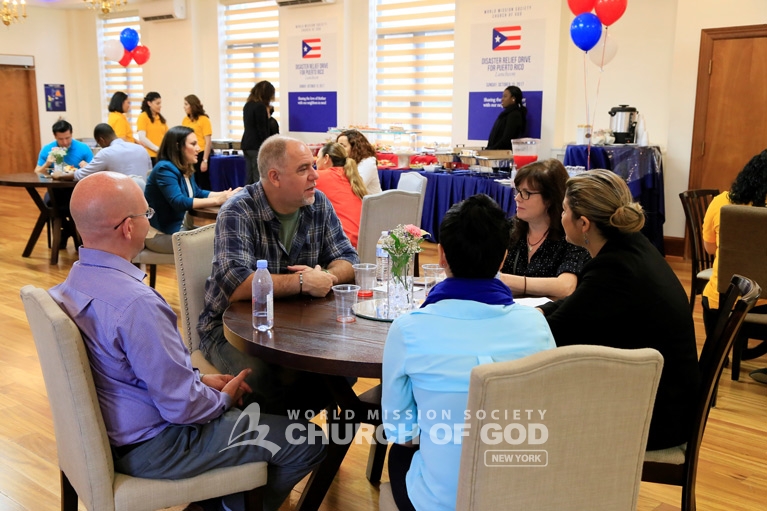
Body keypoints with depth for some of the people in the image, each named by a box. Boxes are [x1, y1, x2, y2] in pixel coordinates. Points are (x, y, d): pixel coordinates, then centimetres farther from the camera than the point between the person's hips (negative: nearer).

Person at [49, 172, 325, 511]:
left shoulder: (75, 281, -1)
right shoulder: (135, 303, -32)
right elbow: (182, 406, -27)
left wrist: (199, 379, 7)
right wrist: (224, 398, -7)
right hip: (151, 447, -9)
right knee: (307, 443, -2)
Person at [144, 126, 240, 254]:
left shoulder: (186, 170, 9)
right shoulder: (165, 169, -18)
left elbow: (197, 193, 18)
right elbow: (179, 202, -29)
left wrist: (225, 194, 1)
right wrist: (216, 200, -32)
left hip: (181, 227, 9)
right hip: (160, 234, -8)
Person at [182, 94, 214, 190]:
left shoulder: (204, 119, -5)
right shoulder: (185, 120, 8)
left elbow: (208, 142, -8)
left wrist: (205, 160, -13)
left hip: (200, 155, -5)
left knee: (204, 184, 2)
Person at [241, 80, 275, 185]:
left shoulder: (248, 105, 13)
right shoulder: (260, 106, -13)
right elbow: (262, 130, -15)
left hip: (246, 144, 9)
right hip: (257, 146, -9)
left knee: (250, 178, 10)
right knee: (259, 178, -9)